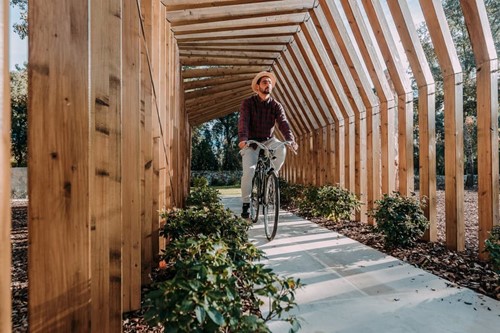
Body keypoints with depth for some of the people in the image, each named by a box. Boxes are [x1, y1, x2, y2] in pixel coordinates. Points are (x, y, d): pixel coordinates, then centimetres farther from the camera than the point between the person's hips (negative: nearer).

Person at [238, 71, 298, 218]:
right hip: (251, 142, -2)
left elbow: (283, 123, -16)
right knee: (249, 171, -20)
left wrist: (291, 140, -35)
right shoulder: (248, 103, -8)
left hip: (269, 141, 2)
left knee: (281, 149, -31)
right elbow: (243, 122, -23)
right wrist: (242, 139, -42)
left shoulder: (276, 105, -2)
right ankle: (246, 203, 0)